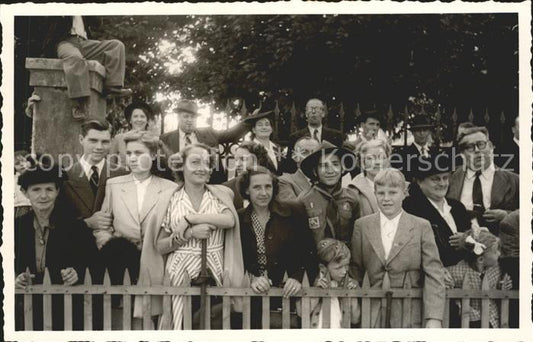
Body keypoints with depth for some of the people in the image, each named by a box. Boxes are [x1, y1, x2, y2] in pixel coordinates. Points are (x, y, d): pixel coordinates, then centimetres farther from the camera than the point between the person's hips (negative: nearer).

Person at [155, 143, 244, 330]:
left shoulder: (220, 194, 7)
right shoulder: (171, 200, 5)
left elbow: (230, 220, -14)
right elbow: (160, 246, 2)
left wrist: (190, 218, -14)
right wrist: (189, 234, -12)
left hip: (215, 274, 0)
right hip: (180, 274, 0)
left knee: (216, 325, -2)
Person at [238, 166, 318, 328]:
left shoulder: (293, 213, 5)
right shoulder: (237, 219, 7)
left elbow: (309, 251, 2)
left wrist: (298, 277, -14)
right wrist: (251, 279, -15)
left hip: (287, 292, 0)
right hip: (251, 296, 1)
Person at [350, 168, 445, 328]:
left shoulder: (421, 227, 0)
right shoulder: (362, 225, 5)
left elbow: (434, 274, -4)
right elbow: (356, 269, 9)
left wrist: (434, 318, -11)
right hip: (373, 314, 1)